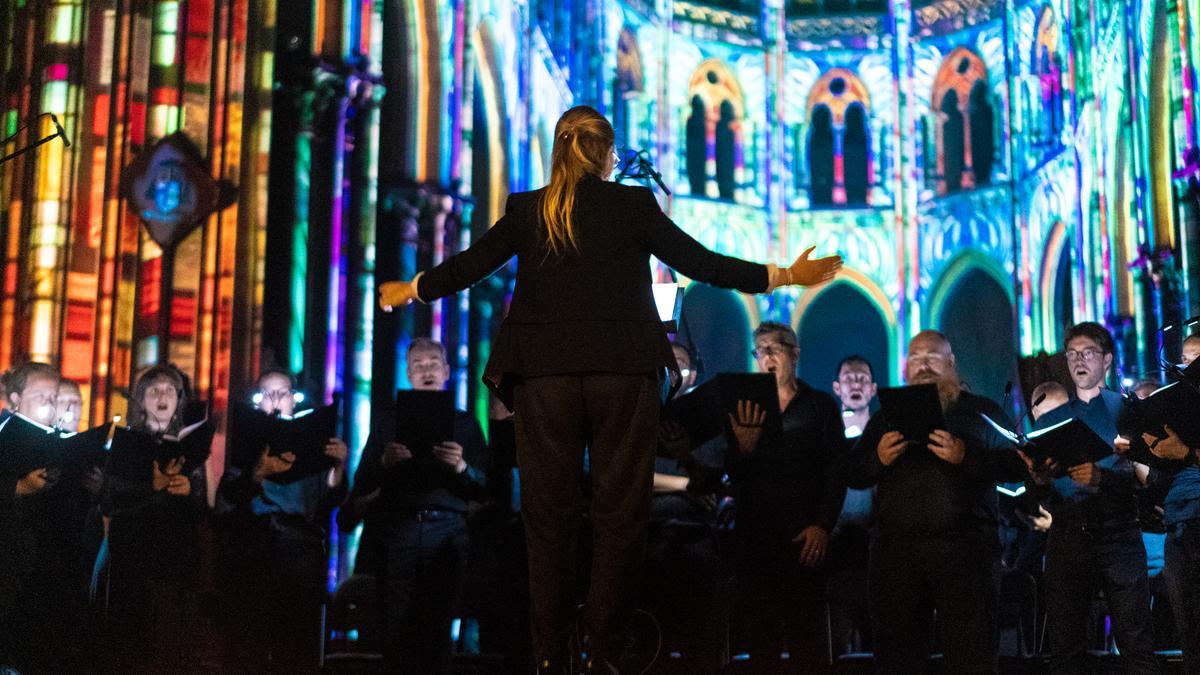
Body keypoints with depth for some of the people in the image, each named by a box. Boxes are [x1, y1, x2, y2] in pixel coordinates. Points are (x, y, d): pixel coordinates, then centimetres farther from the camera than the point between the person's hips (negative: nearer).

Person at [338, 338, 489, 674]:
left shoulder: (465, 423, 18)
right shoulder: (387, 420, 19)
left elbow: (483, 491, 10)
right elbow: (362, 485, 11)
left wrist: (461, 467, -11)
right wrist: (384, 462, -10)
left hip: (446, 532, 0)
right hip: (396, 530, 0)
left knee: (437, 630, -8)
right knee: (397, 628, -7)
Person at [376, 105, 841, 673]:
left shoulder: (527, 209, 4)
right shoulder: (636, 205, 1)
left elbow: (467, 266, 12)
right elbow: (700, 264, 2)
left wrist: (413, 288, 31)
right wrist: (785, 276, 12)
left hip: (545, 376, 1)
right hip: (623, 373, -1)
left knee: (548, 515, 8)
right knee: (620, 514, 5)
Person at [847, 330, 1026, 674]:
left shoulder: (983, 411, 9)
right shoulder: (886, 417, 17)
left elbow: (1015, 465, -3)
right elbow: (854, 475, 13)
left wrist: (966, 456, -17)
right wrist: (879, 458, -8)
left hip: (964, 547, -3)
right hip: (897, 549, 3)